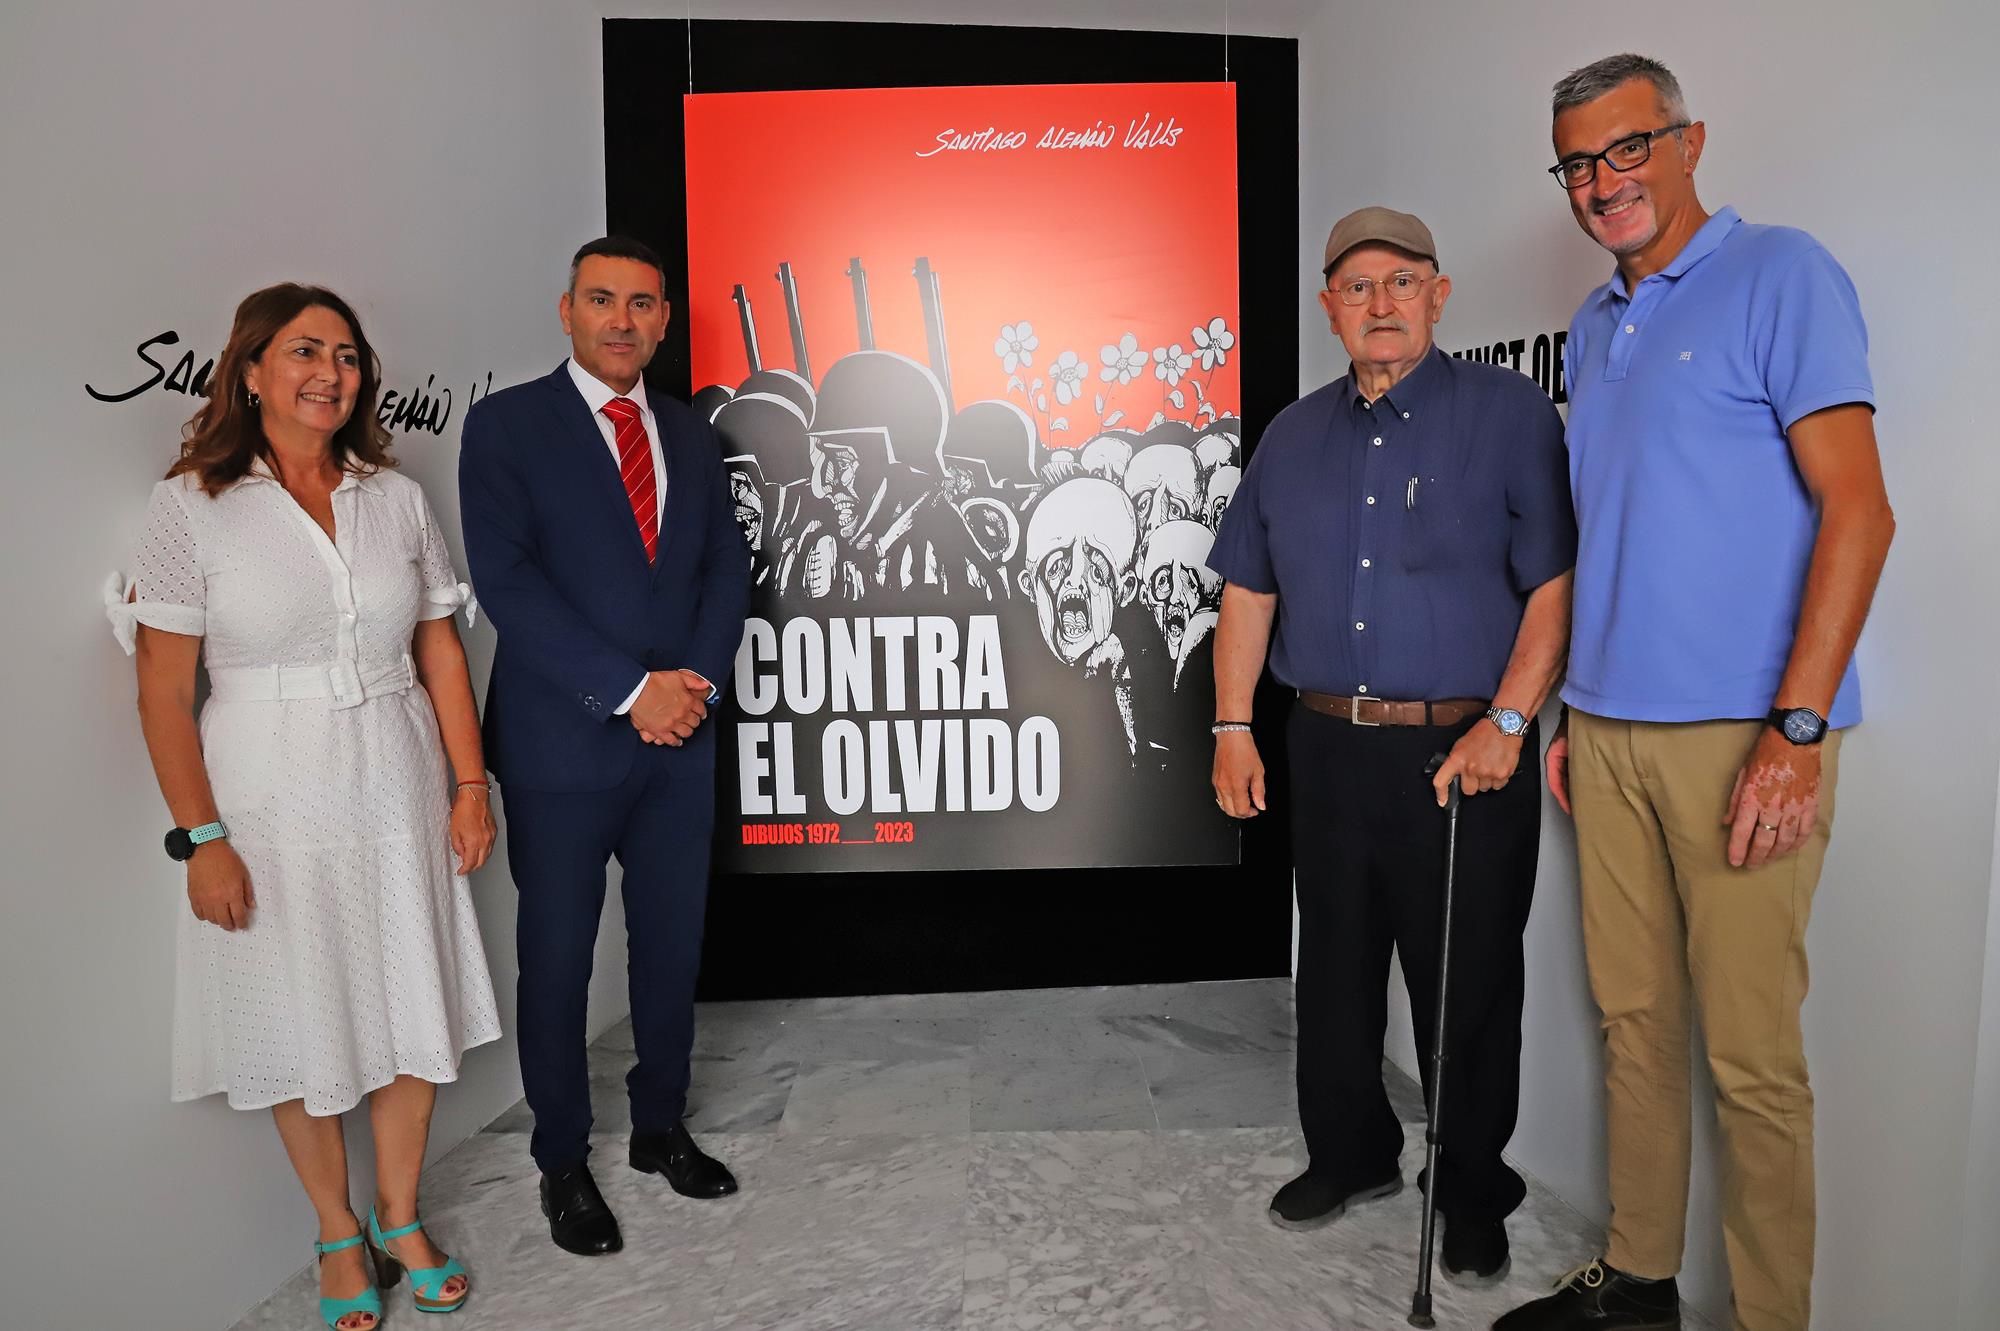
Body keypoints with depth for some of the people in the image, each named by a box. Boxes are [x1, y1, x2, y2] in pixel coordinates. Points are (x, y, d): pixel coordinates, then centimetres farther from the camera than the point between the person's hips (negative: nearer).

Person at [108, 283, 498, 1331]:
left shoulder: (396, 497, 4)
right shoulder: (193, 506, -5)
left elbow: (441, 651, 5)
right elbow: (162, 689, -6)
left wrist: (470, 786, 1)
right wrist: (201, 838, -10)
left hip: (395, 792, 3)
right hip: (269, 799, -3)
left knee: (416, 1008, 10)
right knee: (298, 1021, 10)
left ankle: (400, 1218, 31)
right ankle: (338, 1234, 31)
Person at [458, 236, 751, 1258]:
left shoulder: (691, 435, 11)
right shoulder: (506, 424, -4)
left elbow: (725, 569, 9)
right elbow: (506, 580, -13)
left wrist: (697, 679, -8)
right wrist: (630, 689, -17)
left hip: (680, 737, 5)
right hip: (563, 743, -4)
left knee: (673, 942, 14)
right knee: (558, 957, 8)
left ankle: (660, 1126, 34)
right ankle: (563, 1162, 26)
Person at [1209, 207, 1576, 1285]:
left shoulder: (1508, 414, -3)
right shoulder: (1292, 437, 11)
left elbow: (1557, 584, -8)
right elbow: (1248, 592, 13)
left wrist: (1507, 723, -16)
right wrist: (1232, 726, 8)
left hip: (1466, 755, -4)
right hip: (1329, 748, 5)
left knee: (1468, 987, 6)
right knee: (1335, 969, 16)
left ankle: (1473, 1194, 27)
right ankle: (1350, 1155, 36)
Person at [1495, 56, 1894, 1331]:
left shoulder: (1781, 274, -4)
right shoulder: (1594, 325, 17)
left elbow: (1858, 511, -11)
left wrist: (1798, 730, -17)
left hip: (1741, 736, -7)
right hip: (1611, 733, 7)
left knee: (1751, 1053, 0)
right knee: (1634, 1017, 14)